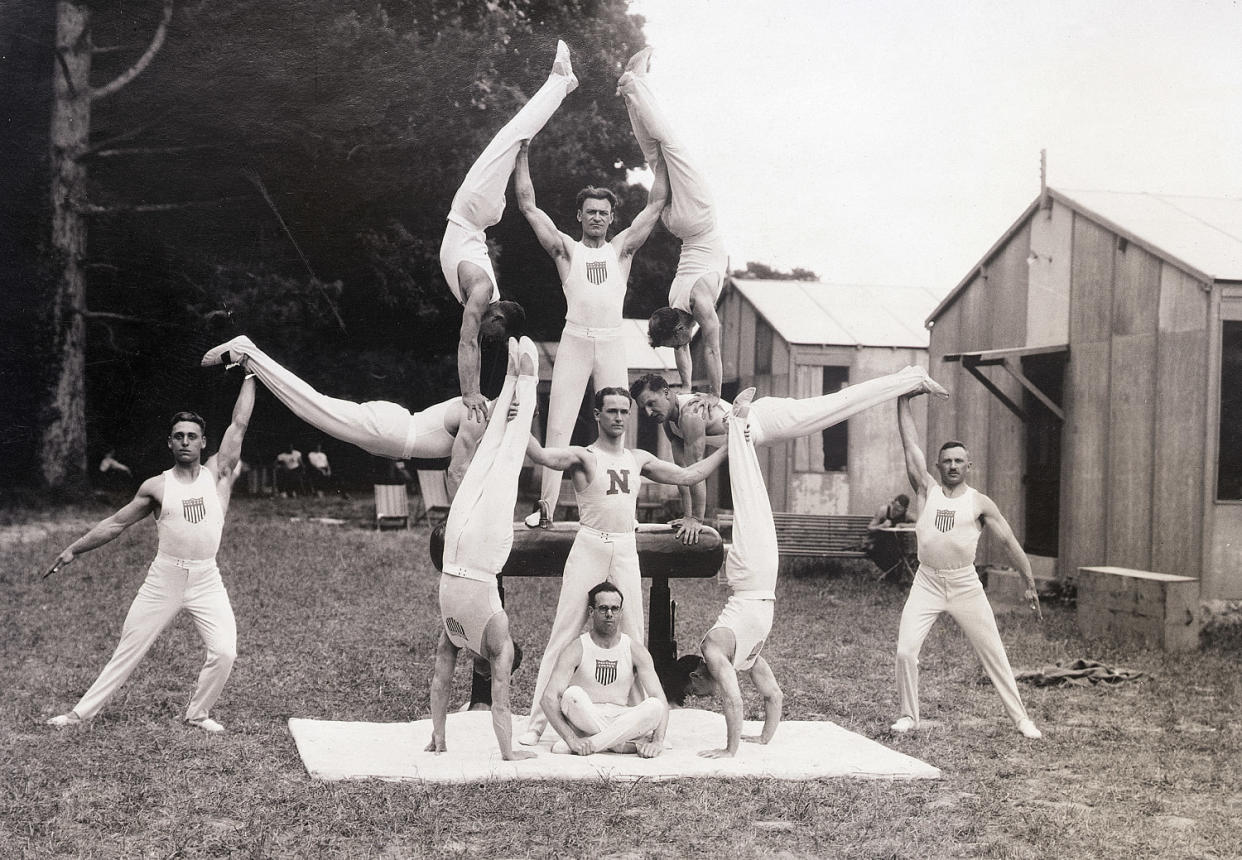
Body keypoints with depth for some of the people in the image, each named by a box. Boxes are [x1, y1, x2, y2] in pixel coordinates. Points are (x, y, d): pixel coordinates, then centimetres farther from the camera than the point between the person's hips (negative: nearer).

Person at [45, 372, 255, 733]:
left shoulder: (217, 473, 1)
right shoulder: (156, 487, 1)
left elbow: (239, 423, 0)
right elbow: (116, 523, 10)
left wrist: (249, 373, 1)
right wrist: (74, 549, 10)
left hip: (206, 580, 0)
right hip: (164, 578, 0)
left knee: (224, 652, -12)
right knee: (128, 650, 6)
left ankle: (198, 713, 10)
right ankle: (82, 712, 16)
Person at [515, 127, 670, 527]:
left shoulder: (622, 249, 12)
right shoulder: (566, 249, 8)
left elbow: (656, 203, 10)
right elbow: (528, 205, 6)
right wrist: (522, 155, 4)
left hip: (612, 344, 2)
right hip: (574, 341, -1)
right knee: (558, 427, -6)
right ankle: (546, 506, -8)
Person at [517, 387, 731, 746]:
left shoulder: (638, 459, 16)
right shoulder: (582, 456, 1)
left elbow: (689, 475, 21)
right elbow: (541, 455, -18)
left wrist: (727, 448, 20)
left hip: (626, 551, 4)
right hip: (589, 548, -4)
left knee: (633, 636, 3)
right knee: (564, 634, -5)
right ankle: (536, 723, -1)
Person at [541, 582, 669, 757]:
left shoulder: (635, 651, 1)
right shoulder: (576, 650, -5)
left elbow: (660, 700, -6)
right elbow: (550, 697, -15)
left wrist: (657, 741, -24)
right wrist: (571, 738, -29)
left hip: (621, 721, 2)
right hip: (585, 724, -2)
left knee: (654, 707, -25)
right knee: (573, 695, -32)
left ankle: (589, 743, -27)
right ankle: (632, 745, -27)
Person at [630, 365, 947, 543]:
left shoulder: (691, 412, -31)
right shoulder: (669, 424, -3)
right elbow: (682, 470, 5)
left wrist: (697, 519, -24)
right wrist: (687, 515, 4)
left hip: (772, 418, -7)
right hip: (760, 432, 7)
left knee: (841, 403, 0)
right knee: (837, 404, 17)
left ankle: (914, 379, 13)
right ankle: (910, 378, 30)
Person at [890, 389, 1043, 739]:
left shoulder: (980, 503, 1)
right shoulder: (927, 490, 4)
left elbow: (1008, 541, 3)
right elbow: (911, 445, 1)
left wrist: (1030, 582, 0)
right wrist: (903, 402, -2)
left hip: (965, 586, -1)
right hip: (927, 583, 1)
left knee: (994, 654, 4)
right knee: (905, 650, -10)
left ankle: (1020, 717, 14)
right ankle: (908, 715, 7)